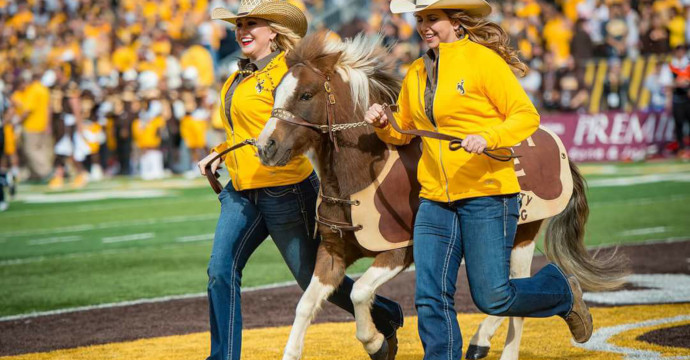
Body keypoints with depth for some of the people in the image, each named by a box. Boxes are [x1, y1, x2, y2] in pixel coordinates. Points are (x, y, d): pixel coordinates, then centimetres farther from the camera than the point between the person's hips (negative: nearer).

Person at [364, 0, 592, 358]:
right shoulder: (416, 73, 12)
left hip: (487, 195, -6)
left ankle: (561, 291, 25)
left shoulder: (484, 60, -7)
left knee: (491, 297, -3)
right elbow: (403, 131, 24)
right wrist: (382, 124, 2)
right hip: (435, 200, 6)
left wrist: (487, 137, -25)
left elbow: (527, 116, -8)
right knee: (430, 298, -2)